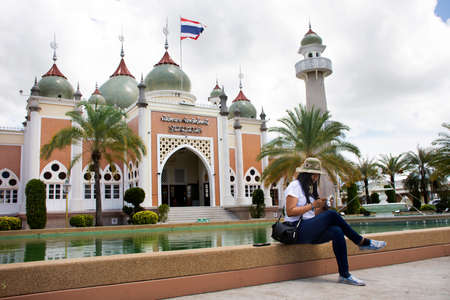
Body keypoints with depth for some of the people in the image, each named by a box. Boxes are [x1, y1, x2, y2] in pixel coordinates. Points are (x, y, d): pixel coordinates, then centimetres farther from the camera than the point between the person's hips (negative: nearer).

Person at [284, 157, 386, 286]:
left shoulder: (310, 188, 22)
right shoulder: (295, 186, -5)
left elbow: (313, 215, 16)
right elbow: (290, 211, -17)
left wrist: (321, 207, -4)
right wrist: (313, 205, -16)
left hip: (309, 231, 8)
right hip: (297, 230, -8)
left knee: (337, 232, -21)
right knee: (332, 215, -24)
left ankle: (344, 275, -21)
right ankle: (362, 242, -10)